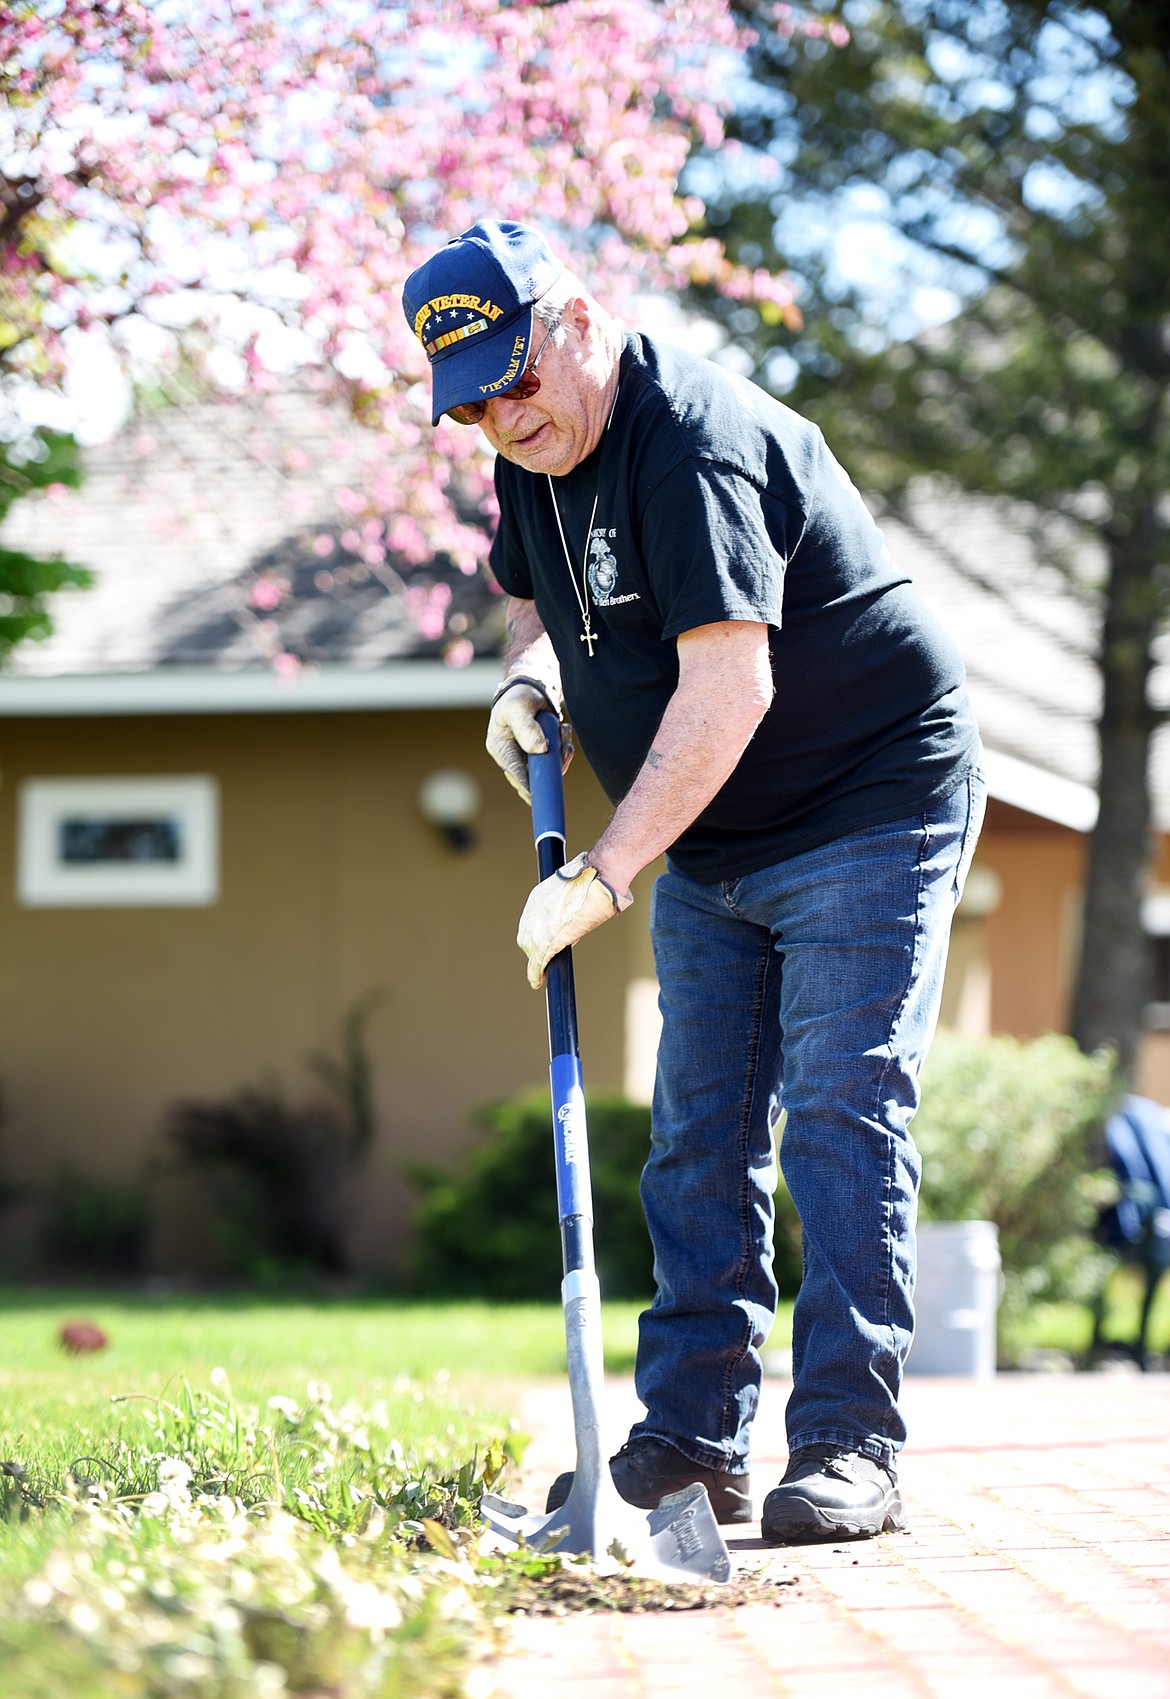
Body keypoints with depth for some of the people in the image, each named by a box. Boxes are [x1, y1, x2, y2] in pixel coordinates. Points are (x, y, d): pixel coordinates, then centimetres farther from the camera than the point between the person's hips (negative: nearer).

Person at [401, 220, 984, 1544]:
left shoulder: (691, 444, -26)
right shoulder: (536, 455, 4)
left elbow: (729, 692, -32)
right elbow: (539, 597, 24)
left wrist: (601, 877, -33)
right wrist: (531, 671, -1)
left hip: (870, 811, -9)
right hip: (709, 844, 9)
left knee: (839, 1120, -12)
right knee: (698, 1133, 5)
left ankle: (848, 1446, -11)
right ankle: (692, 1438, 8)